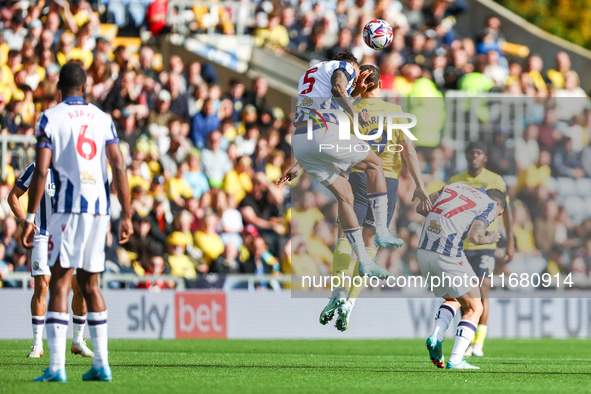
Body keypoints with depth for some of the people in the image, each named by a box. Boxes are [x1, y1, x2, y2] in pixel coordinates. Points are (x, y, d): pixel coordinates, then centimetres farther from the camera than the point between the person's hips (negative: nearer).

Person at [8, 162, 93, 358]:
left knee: (80, 287, -2)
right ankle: (37, 344, -4)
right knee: (41, 286, -12)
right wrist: (23, 219, -9)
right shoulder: (37, 168, -2)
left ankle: (78, 341, 15)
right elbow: (13, 195, 5)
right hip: (44, 236, -2)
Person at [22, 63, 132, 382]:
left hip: (69, 208, -4)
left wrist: (30, 217, -6)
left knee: (60, 284, -5)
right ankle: (101, 364, 13)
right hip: (99, 210, 4)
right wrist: (126, 216, 10)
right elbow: (119, 169, 7)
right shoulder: (102, 119, 12)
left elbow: (41, 170, -8)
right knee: (90, 284, 14)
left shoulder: (50, 119, 0)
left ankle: (56, 367, -13)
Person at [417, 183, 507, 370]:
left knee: (454, 300, 28)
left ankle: (435, 337, 4)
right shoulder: (489, 205, 3)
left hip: (423, 251, 7)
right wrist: (490, 238, 8)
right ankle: (456, 360, -4)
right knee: (474, 309, 8)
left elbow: (420, 208, 20)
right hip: (448, 256, -7)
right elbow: (475, 237, -13)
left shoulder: (455, 186, 22)